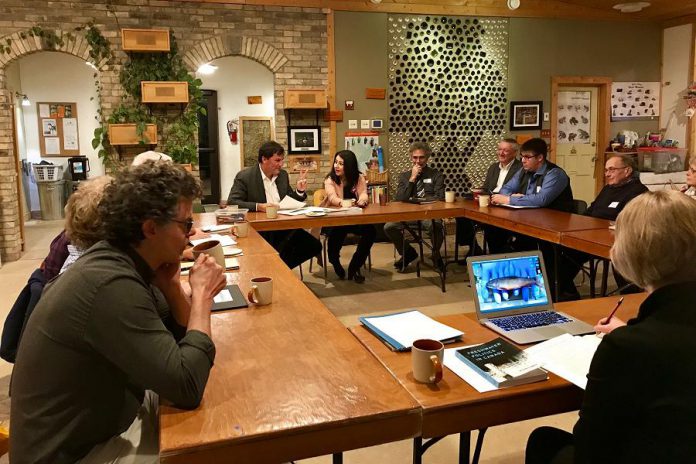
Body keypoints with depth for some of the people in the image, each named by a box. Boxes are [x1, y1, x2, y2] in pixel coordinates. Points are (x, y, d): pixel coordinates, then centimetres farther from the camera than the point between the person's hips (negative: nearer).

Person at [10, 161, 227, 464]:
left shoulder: (117, 263, -2)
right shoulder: (112, 285, -31)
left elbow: (179, 334, 6)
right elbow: (187, 386, -32)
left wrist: (169, 281, -12)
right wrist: (202, 294, -22)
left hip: (108, 413, 8)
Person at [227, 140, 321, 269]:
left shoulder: (283, 175, 12)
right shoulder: (244, 176, -6)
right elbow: (231, 203, -15)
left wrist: (299, 190, -1)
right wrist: (259, 206, -26)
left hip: (283, 227, 6)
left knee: (314, 246, -11)